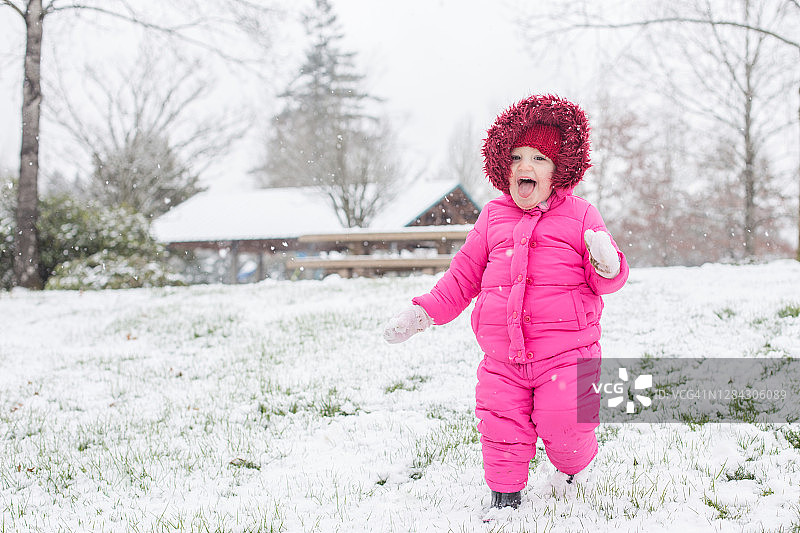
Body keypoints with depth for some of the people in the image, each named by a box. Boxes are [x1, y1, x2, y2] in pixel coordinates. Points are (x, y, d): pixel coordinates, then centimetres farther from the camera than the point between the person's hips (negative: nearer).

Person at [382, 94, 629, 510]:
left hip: (565, 353, -3)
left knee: (564, 426, -8)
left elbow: (607, 280, 3)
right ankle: (504, 497, 24)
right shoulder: (493, 216, 12)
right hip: (503, 357, 3)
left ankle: (573, 467, 28)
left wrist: (607, 265, -22)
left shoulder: (579, 215, 3)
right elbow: (464, 274, 18)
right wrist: (423, 312, 11)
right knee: (501, 426, 1)